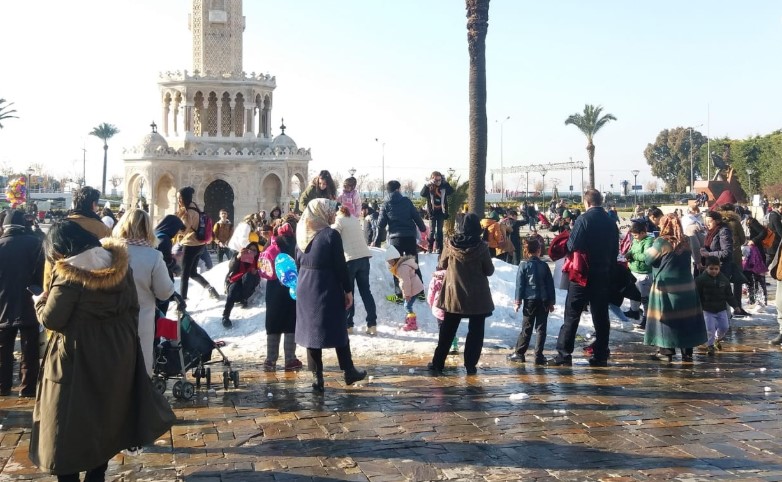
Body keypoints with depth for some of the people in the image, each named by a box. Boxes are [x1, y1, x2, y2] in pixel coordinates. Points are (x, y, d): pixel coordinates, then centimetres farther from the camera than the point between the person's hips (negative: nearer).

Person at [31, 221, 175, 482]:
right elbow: (133, 308, 7)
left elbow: (51, 319, -12)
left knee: (68, 426, 7)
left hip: (78, 360, -7)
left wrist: (40, 301, 8)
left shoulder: (69, 275, -18)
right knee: (107, 419, 19)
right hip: (117, 355, 7)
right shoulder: (120, 265, 1)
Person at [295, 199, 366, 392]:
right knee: (338, 331, 8)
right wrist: (348, 290, -6)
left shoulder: (301, 234, 5)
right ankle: (349, 372, 19)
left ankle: (317, 377, 10)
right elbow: (340, 266, -14)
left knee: (310, 331, 8)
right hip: (327, 290, -5)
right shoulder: (331, 235, -14)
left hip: (305, 289, 5)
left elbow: (298, 264, 11)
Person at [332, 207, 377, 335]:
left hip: (350, 259, -5)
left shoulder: (339, 221, -2)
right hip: (364, 257, 5)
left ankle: (348, 324, 9)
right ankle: (372, 324, 4)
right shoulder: (354, 219, 17)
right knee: (366, 291, 8)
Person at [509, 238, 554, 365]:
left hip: (530, 300, -1)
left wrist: (518, 301, 0)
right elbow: (550, 284, 6)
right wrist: (552, 302, 12)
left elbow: (520, 284, -3)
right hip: (544, 301, 1)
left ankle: (519, 353, 7)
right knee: (541, 328, 3)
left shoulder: (524, 265, -2)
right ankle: (539, 356, 1)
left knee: (526, 328, 6)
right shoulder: (544, 265, 3)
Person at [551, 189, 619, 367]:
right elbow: (615, 251, 12)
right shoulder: (611, 222, 7)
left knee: (572, 314, 0)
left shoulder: (584, 219, -12)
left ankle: (564, 354, -1)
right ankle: (600, 355, 12)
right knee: (601, 315, 10)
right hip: (603, 275, 5)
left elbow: (572, 246, -17)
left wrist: (567, 241, 4)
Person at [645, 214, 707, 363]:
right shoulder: (684, 243, 6)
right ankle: (687, 352, 14)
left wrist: (649, 250, 12)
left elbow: (649, 260, -6)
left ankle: (666, 351, 6)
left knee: (666, 317, 3)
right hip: (686, 286, 6)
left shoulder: (661, 242, -12)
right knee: (685, 317, 10)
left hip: (666, 287, -6)